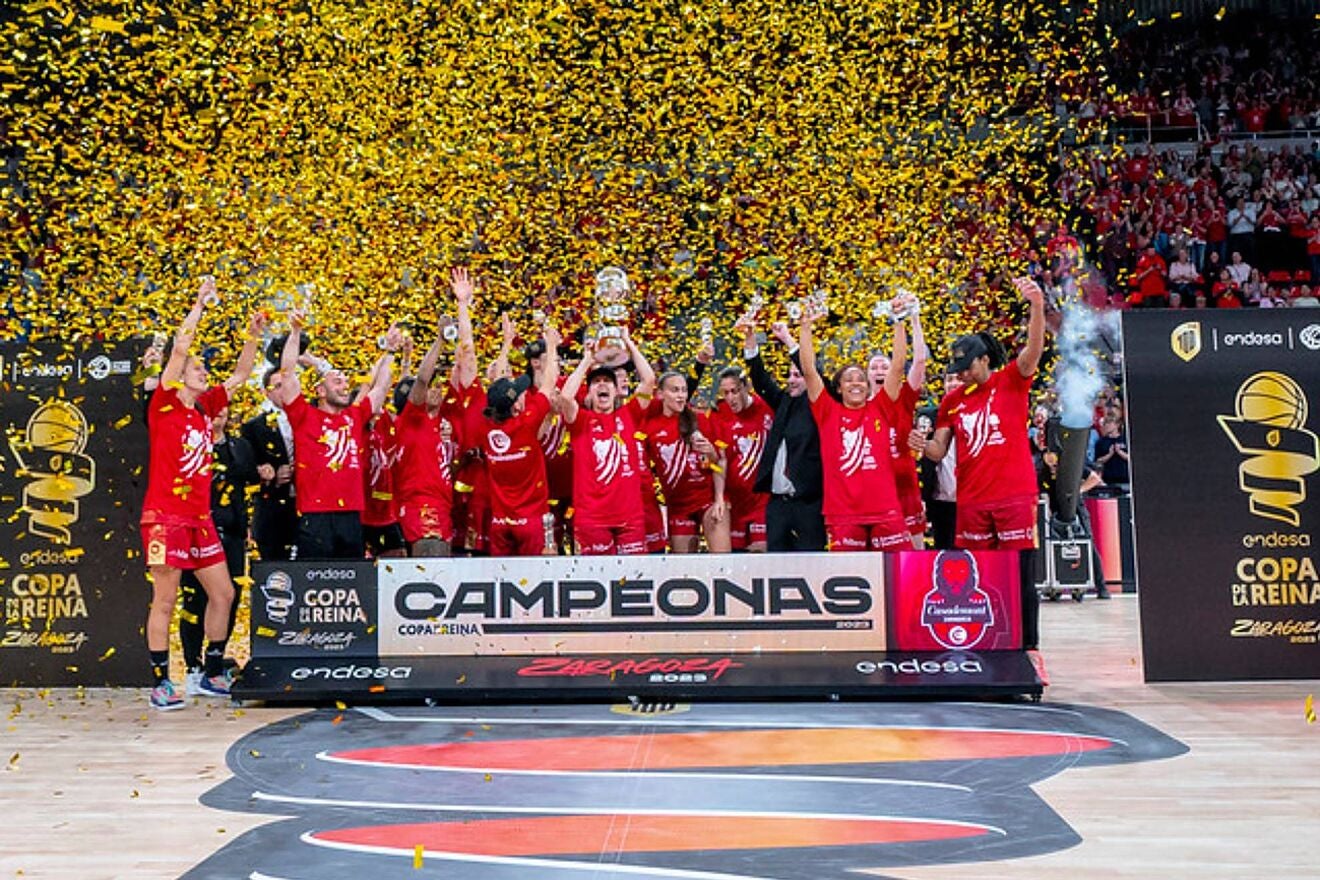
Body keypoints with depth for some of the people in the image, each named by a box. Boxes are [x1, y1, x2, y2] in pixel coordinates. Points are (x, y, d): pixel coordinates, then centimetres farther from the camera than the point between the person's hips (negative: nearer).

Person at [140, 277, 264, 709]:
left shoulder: (206, 408, 12)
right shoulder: (164, 406, -5)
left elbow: (240, 375, 18)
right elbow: (179, 347, -14)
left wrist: (253, 336, 8)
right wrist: (200, 303, -12)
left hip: (200, 517, 7)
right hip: (165, 516, -7)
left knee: (223, 593, 8)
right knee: (165, 600, -4)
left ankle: (213, 672, 20)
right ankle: (160, 682, 3)